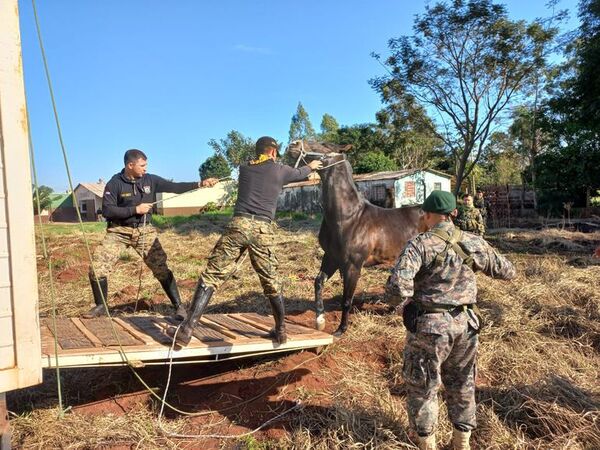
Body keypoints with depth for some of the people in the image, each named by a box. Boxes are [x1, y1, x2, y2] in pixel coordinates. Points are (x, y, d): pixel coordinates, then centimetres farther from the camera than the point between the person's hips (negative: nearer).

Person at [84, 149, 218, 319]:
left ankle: (178, 306, 7)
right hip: (119, 231, -1)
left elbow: (174, 187, -2)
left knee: (161, 268, -4)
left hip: (144, 231, 1)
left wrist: (200, 184, -11)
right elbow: (106, 210, -15)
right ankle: (100, 306, 15)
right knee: (97, 267, -8)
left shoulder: (150, 180, -2)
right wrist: (135, 209, -20)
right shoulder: (115, 184, -10)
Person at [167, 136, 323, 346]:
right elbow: (300, 174, 35)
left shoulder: (244, 168, 20)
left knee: (211, 276, 0)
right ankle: (280, 331, 27)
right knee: (271, 283, 14)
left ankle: (187, 330, -5)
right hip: (262, 230, 0)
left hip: (239, 224, 1)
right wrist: (311, 166, 58)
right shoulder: (279, 170, 14)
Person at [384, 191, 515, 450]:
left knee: (422, 387, 15)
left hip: (430, 327, -5)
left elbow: (397, 288, -29)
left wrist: (399, 299, -6)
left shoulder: (420, 245, -17)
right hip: (465, 325, 5)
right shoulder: (474, 244, -2)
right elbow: (507, 272, 12)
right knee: (462, 384, 24)